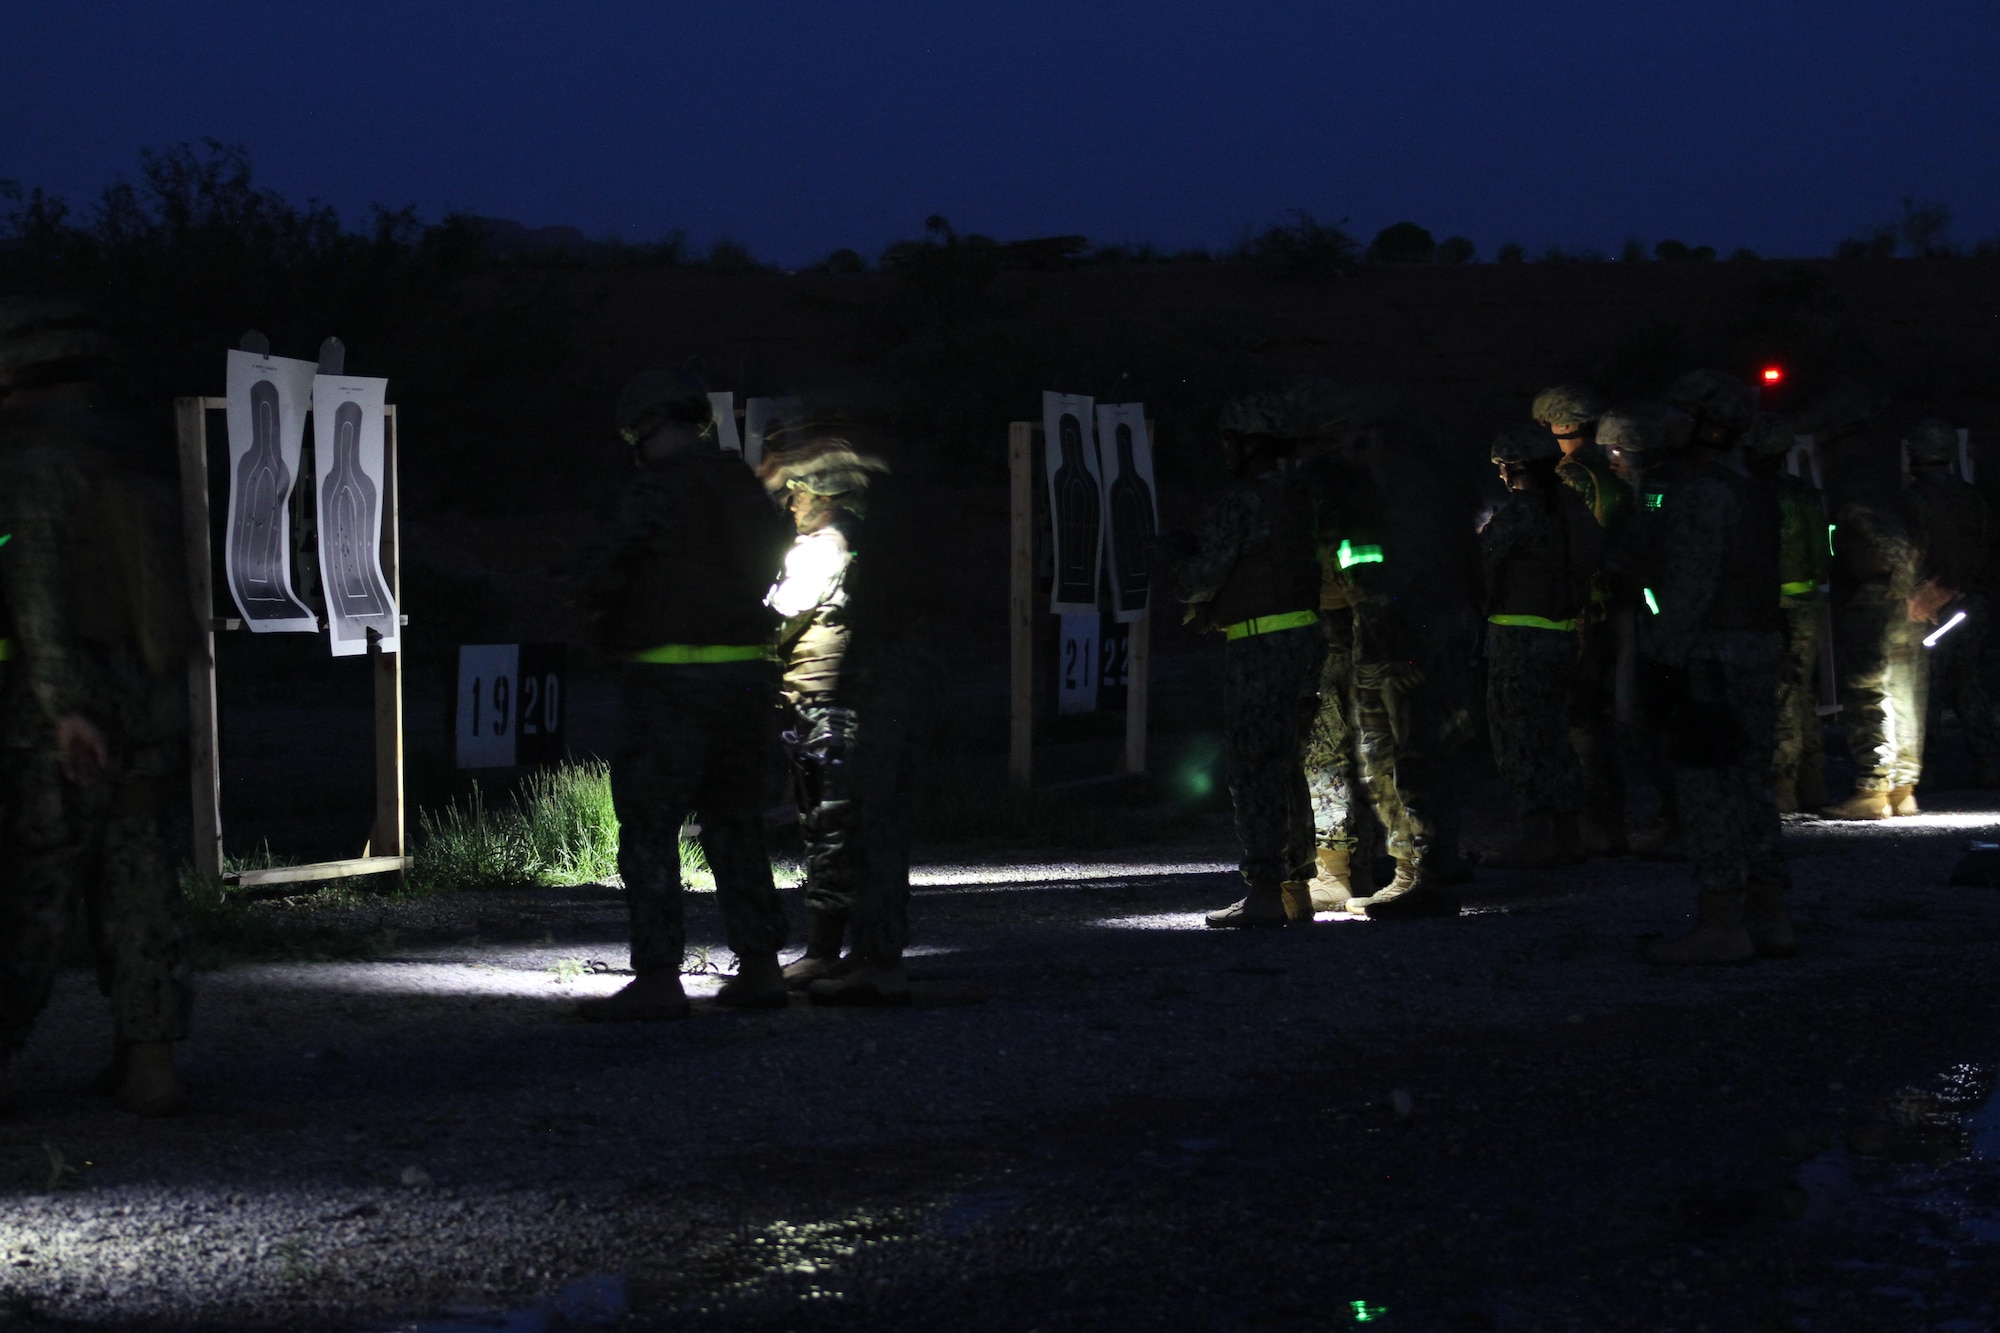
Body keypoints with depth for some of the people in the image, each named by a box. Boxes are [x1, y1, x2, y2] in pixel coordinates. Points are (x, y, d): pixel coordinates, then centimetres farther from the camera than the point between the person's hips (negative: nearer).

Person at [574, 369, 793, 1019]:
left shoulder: (656, 489, -12)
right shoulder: (744, 486, 11)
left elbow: (603, 580, -15)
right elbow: (771, 571, 19)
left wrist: (601, 592, 7)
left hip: (671, 680, -7)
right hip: (745, 678, 7)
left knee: (649, 831, -2)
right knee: (735, 825, 16)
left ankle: (658, 978, -6)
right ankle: (759, 966, 15)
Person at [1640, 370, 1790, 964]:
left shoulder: (1704, 493, -14)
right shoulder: (1757, 495, 16)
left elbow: (1692, 585, -20)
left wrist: (1662, 657, -18)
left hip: (1705, 661, -9)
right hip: (1757, 658, 9)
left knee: (1707, 792, -8)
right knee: (1749, 787, 10)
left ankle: (1720, 926, -9)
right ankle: (1768, 919, 10)